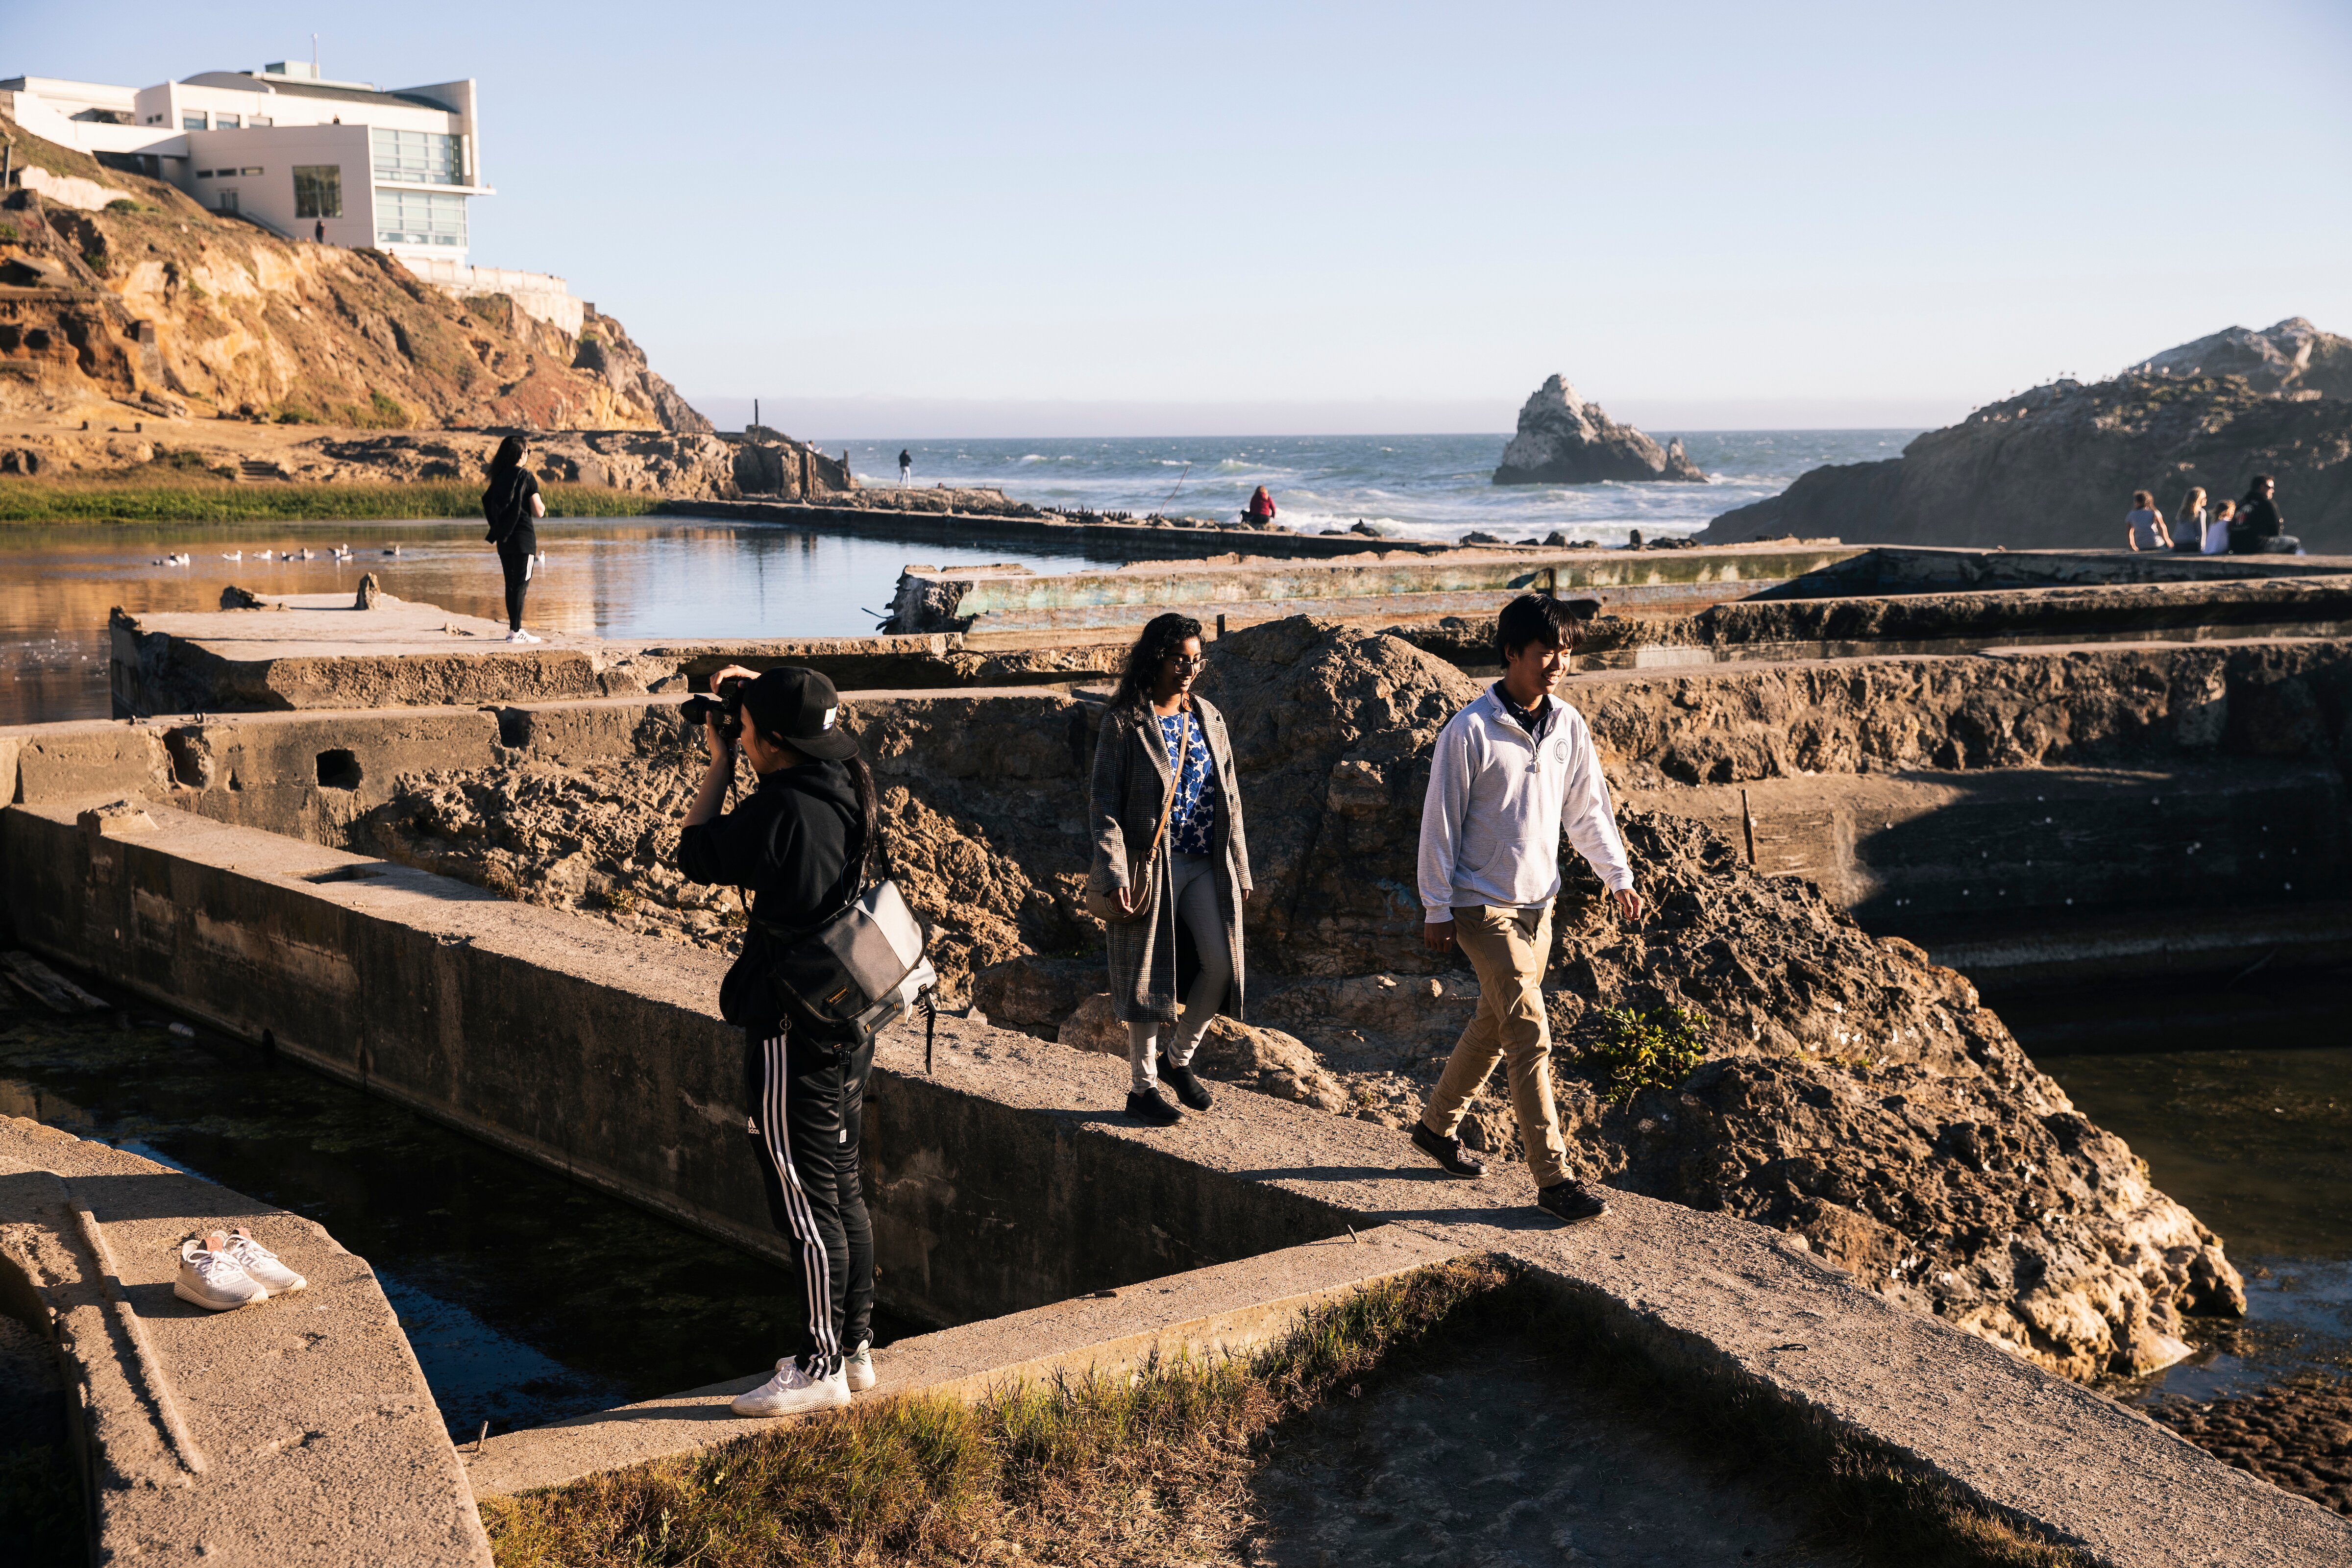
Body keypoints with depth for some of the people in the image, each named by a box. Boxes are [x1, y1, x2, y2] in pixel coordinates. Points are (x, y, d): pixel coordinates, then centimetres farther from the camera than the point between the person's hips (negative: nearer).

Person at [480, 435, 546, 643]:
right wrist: (542, 505, 9)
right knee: (521, 584, -5)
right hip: (523, 538, -6)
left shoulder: (499, 477, 8)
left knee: (511, 584, 14)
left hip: (504, 538, 6)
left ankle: (514, 629, 20)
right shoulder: (527, 477, -10)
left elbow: (488, 505, 12)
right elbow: (538, 512, -12)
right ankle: (516, 632, -7)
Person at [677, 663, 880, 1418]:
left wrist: (720, 763, 0)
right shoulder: (850, 784, 1)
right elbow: (815, 727, 25)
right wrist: (761, 687, 13)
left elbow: (696, 856, -8)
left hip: (795, 1036, -9)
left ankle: (822, 1366, 9)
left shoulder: (782, 811, -24)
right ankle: (855, 1346, 26)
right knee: (842, 1189, 17)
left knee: (805, 1203, 1)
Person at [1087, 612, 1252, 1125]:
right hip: (1153, 866, -5)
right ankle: (1142, 1087, 13)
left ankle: (1179, 1059, 21)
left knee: (1221, 964, -2)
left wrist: (1240, 869, 12)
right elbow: (1104, 801, -9)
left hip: (1207, 865, 5)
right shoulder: (1125, 723, -7)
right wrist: (1113, 874, -18)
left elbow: (1229, 798, 14)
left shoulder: (1207, 717, 10)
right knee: (1152, 973, 0)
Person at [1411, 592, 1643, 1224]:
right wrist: (1437, 910, -10)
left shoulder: (1568, 725, 2)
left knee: (1496, 1023, 17)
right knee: (1531, 1036, -10)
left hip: (1538, 901, 7)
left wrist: (1619, 877, 5)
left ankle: (1436, 1125, 37)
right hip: (1483, 905, -7)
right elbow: (1440, 822, -11)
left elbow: (1588, 808, 12)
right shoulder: (1469, 732, -16)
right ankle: (1553, 1178, -7)